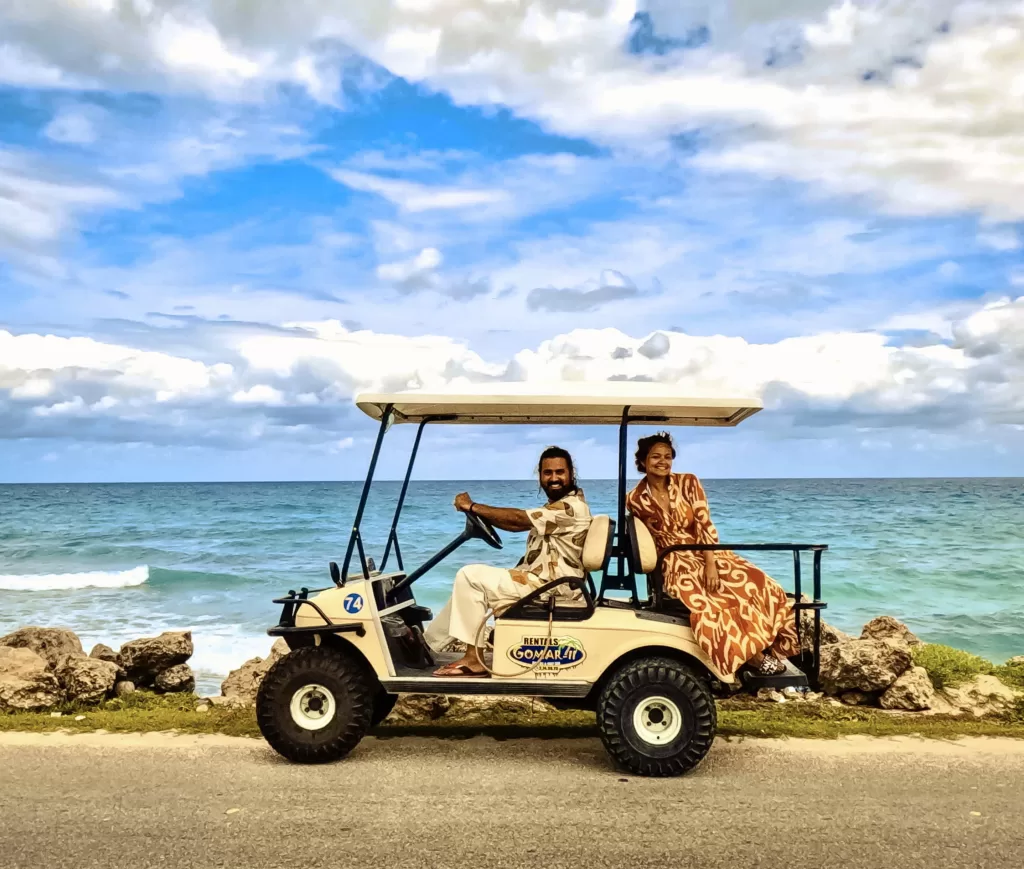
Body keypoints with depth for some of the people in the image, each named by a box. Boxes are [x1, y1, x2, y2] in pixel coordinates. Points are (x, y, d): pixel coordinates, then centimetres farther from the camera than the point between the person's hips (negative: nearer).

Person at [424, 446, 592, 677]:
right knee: (470, 579, 13)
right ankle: (427, 641, 15)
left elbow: (518, 519, -22)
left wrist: (472, 506, -15)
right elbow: (521, 524, 9)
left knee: (470, 576, -13)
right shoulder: (558, 506, 16)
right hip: (540, 579, 10)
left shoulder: (573, 506, -16)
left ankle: (474, 658, -10)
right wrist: (481, 514, -5)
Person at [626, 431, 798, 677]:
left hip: (707, 555, 2)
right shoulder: (635, 499, -4)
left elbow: (704, 524, -10)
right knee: (707, 607, -31)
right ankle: (752, 655, -15)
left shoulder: (688, 482, -3)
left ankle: (764, 647, -5)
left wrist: (710, 564, -21)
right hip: (677, 565, -2)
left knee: (759, 586, -20)